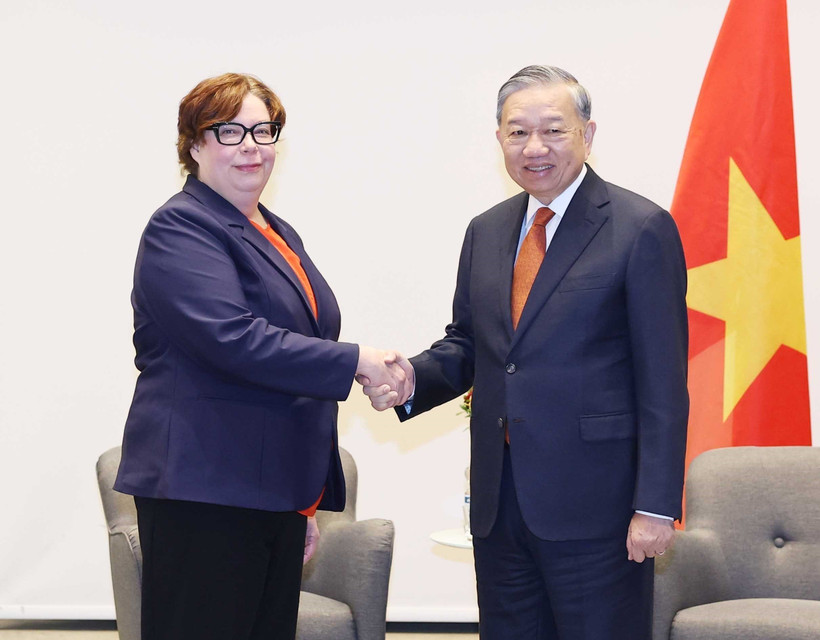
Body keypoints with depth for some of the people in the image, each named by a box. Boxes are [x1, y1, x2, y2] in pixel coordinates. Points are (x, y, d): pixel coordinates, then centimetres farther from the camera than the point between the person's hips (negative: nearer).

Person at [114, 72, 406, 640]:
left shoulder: (278, 234, 20)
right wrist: (355, 361, -17)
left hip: (278, 496, 8)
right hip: (206, 492, -8)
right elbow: (233, 339, -22)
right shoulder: (180, 229, -8)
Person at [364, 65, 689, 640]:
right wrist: (413, 378, -5)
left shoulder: (642, 229, -7)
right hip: (498, 499, 6)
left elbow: (663, 382, -10)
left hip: (594, 505, -6)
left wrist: (656, 505, -14)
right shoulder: (486, 232, 13)